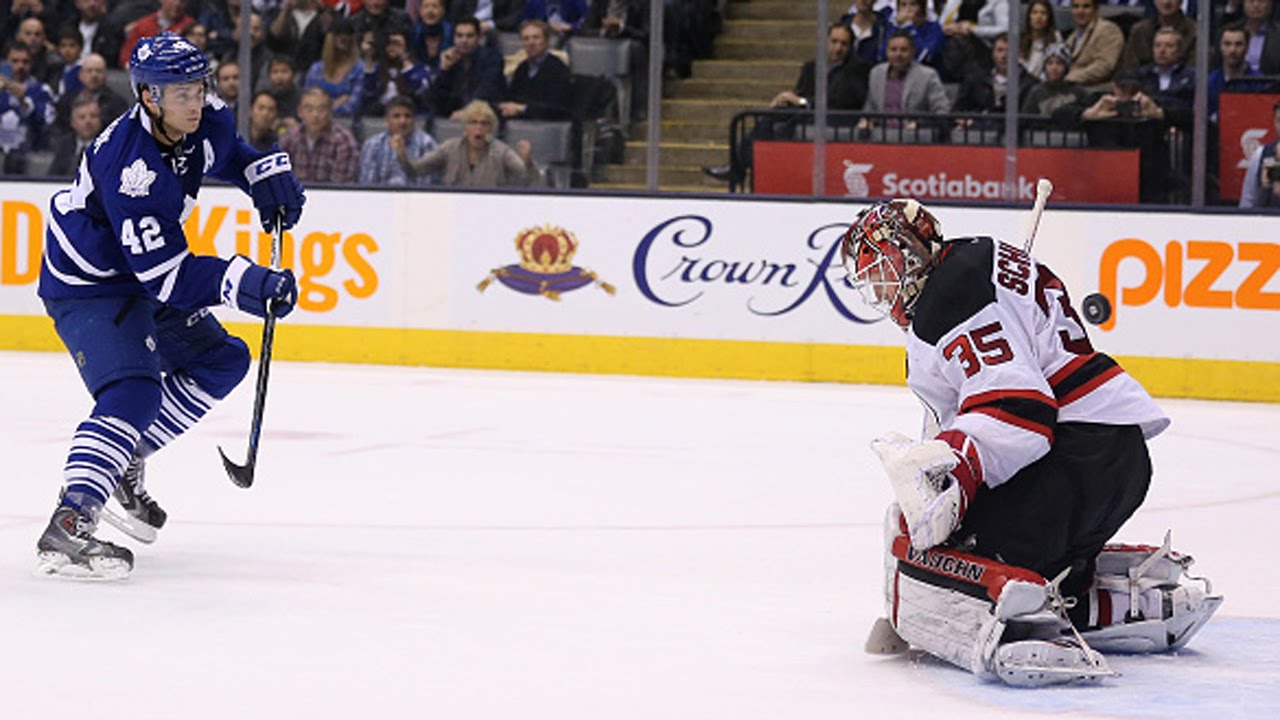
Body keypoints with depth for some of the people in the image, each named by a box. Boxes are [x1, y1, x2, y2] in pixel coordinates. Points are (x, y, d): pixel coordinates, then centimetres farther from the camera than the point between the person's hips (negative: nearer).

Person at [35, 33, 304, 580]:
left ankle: (124, 463, 18)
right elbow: (166, 275, -35)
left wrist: (267, 174, 1)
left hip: (142, 273, 9)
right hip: (87, 285, -9)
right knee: (134, 389, -27)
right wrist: (245, 283, -41)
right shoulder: (129, 168, -35)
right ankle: (67, 530, -35)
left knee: (220, 362, 11)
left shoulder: (203, 121, -10)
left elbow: (227, 151, 18)